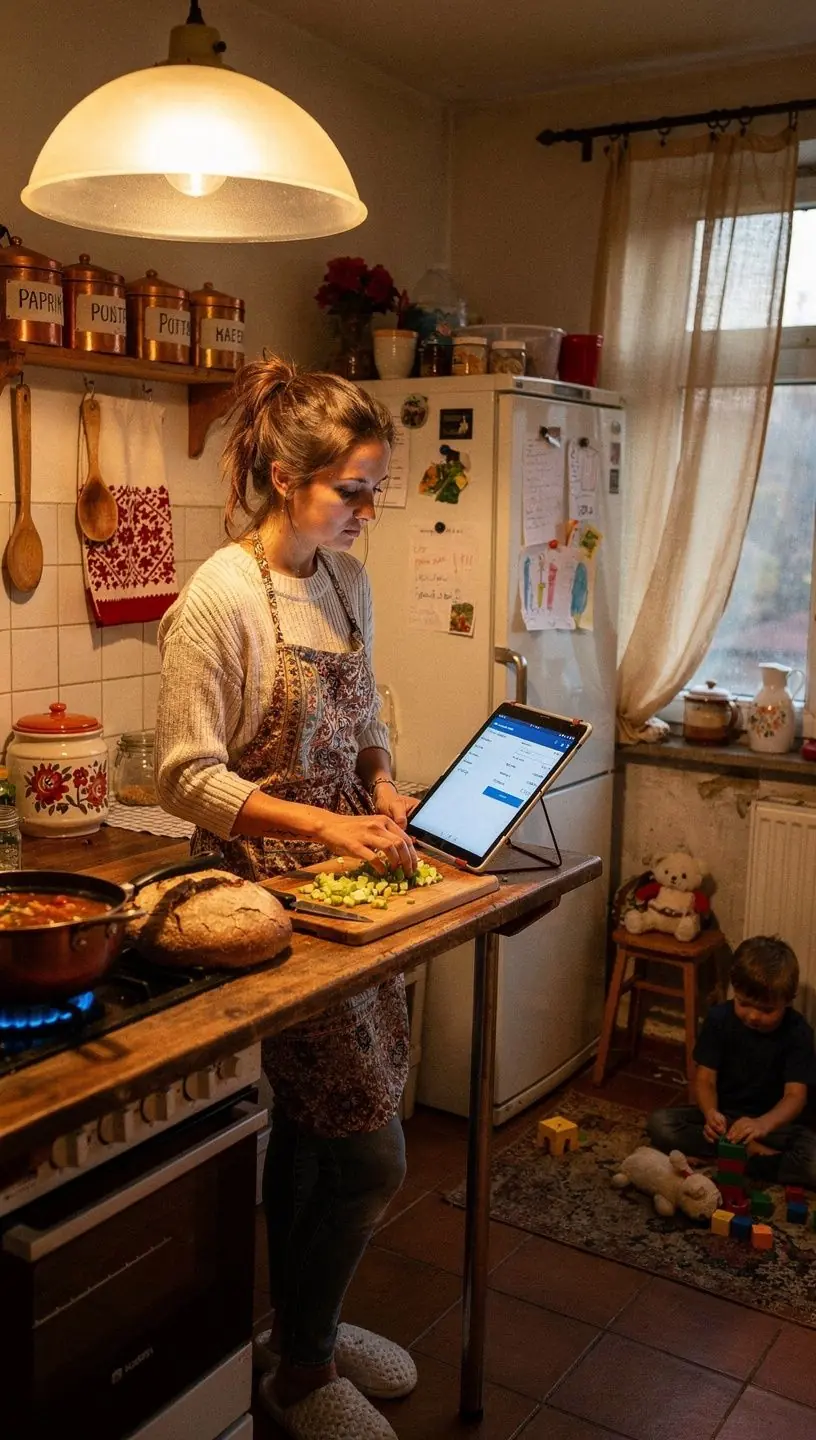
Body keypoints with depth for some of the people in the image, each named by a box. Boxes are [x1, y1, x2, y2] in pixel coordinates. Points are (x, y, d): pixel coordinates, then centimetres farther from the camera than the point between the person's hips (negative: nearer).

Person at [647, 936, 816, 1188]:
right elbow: (705, 1079, -11)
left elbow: (795, 1095, -22)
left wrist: (763, 1124, -44)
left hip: (773, 1120, -3)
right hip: (722, 1114, 3)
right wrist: (710, 1113, -35)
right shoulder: (719, 1019, -9)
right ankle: (757, 1152, -21)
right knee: (659, 1124, -25)